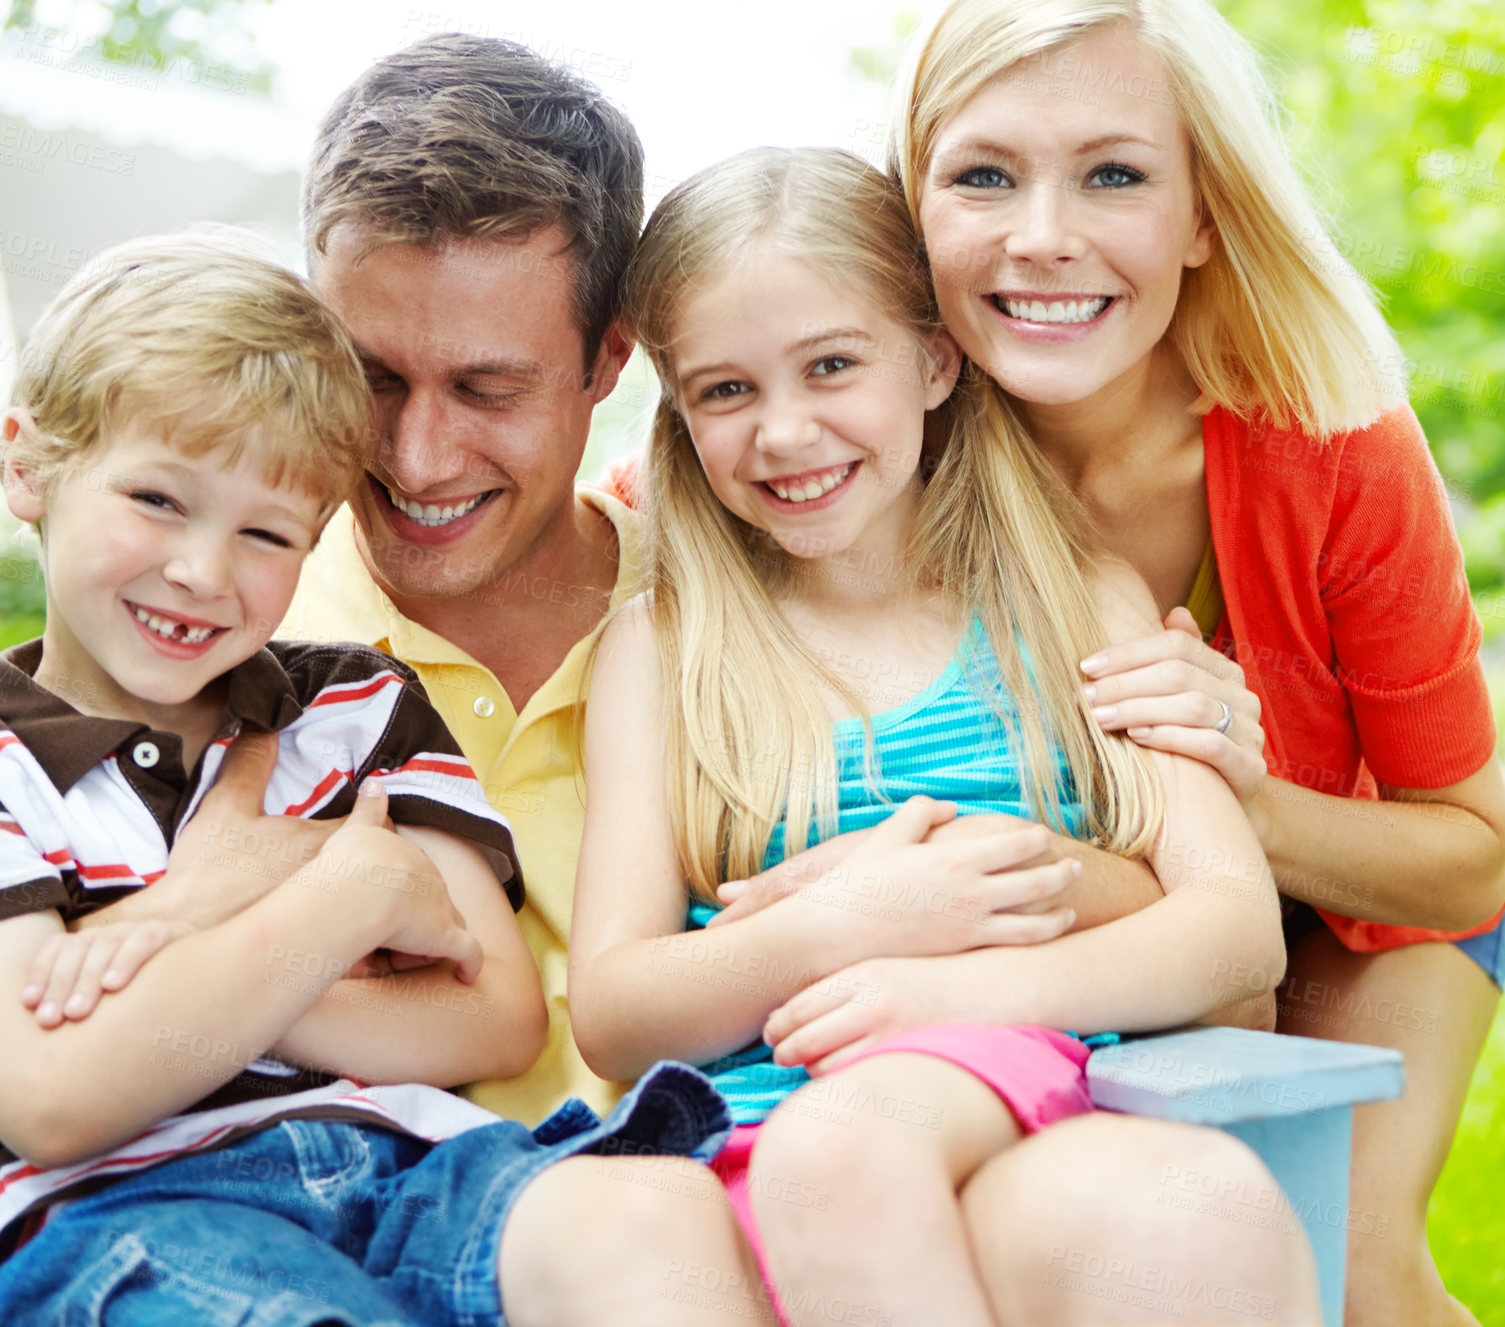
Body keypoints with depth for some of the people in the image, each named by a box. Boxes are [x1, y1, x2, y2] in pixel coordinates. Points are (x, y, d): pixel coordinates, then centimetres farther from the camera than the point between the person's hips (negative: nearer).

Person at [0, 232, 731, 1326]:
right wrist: (355, 895, -5)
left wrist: (196, 975, -7)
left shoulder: (361, 710, 20)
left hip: (405, 1156, 3)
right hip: (107, 1203, -2)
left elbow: (502, 1021, 7)